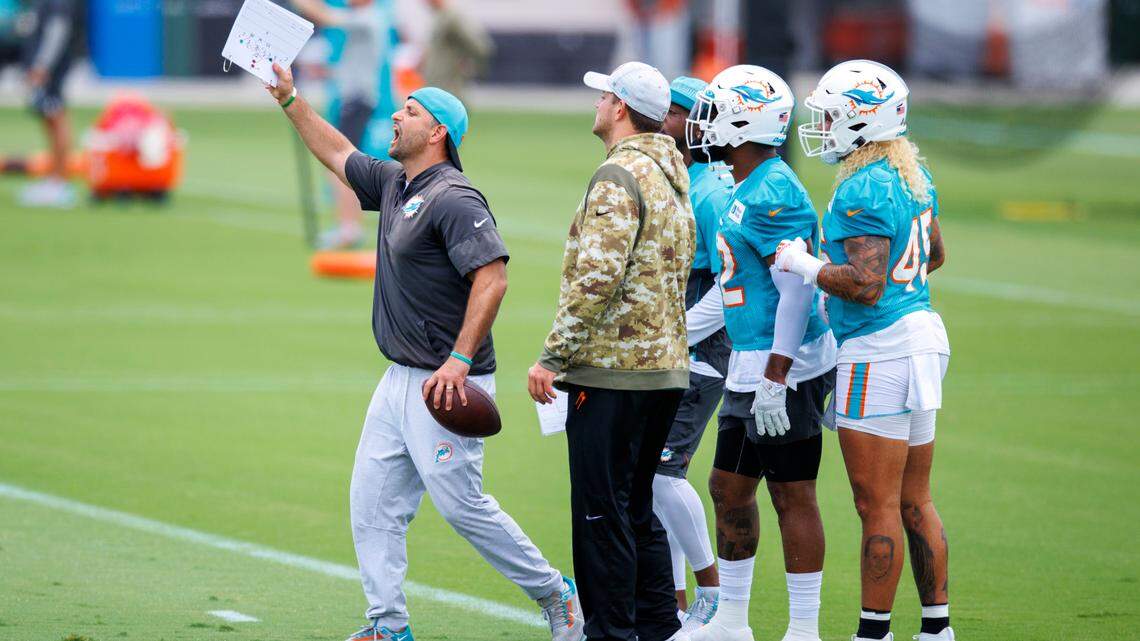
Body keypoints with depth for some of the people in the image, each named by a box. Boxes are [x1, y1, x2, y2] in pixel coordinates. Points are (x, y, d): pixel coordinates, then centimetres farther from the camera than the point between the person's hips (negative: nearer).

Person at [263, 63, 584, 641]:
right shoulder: (394, 183, 13)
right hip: (399, 380, 9)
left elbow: (492, 276, -25)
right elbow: (339, 155, 31)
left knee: (461, 503, -7)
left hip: (446, 384, -9)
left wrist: (459, 362, -29)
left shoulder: (454, 199, -16)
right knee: (372, 504, 6)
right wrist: (290, 99, 27)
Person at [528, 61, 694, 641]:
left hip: (612, 369, -9)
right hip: (666, 367, 9)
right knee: (636, 506, 16)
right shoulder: (672, 173, 15)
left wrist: (553, 357, -17)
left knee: (601, 510, -4)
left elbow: (597, 279, -22)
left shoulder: (619, 177, -14)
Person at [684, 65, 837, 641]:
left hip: (782, 367, -11)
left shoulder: (773, 195, -18)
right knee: (729, 487, 16)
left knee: (792, 496, -4)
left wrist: (774, 381, -24)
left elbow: (797, 291, -22)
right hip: (750, 367, 11)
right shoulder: (748, 192, 14)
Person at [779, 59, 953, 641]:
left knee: (878, 506, -4)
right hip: (921, 334, 10)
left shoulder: (863, 191, -18)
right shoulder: (913, 176, 12)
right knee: (915, 503, 14)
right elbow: (934, 255, 26)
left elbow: (866, 287, -23)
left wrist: (805, 267, -11)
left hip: (878, 349, -10)